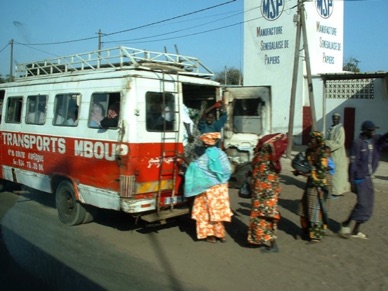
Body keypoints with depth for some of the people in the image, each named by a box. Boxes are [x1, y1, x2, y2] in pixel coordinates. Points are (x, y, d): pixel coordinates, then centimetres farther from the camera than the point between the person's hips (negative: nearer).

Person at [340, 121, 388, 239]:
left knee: (367, 205, 11)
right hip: (360, 178, -8)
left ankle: (356, 231, 21)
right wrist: (352, 181, -17)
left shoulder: (375, 140, 5)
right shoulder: (357, 143, -15)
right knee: (362, 204, -9)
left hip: (368, 178, 8)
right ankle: (346, 224, 10)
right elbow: (353, 163, -16)